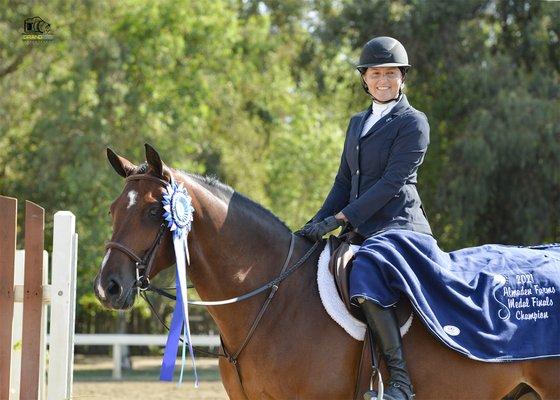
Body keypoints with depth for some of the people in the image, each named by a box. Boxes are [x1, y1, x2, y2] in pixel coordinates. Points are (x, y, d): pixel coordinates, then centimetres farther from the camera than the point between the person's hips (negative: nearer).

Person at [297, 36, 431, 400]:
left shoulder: (413, 122, -4)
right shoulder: (358, 123, 21)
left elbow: (392, 182, -13)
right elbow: (344, 182, 21)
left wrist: (341, 218, -19)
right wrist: (317, 224, 6)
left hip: (399, 226, -9)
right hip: (363, 230, 9)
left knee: (362, 276, -35)